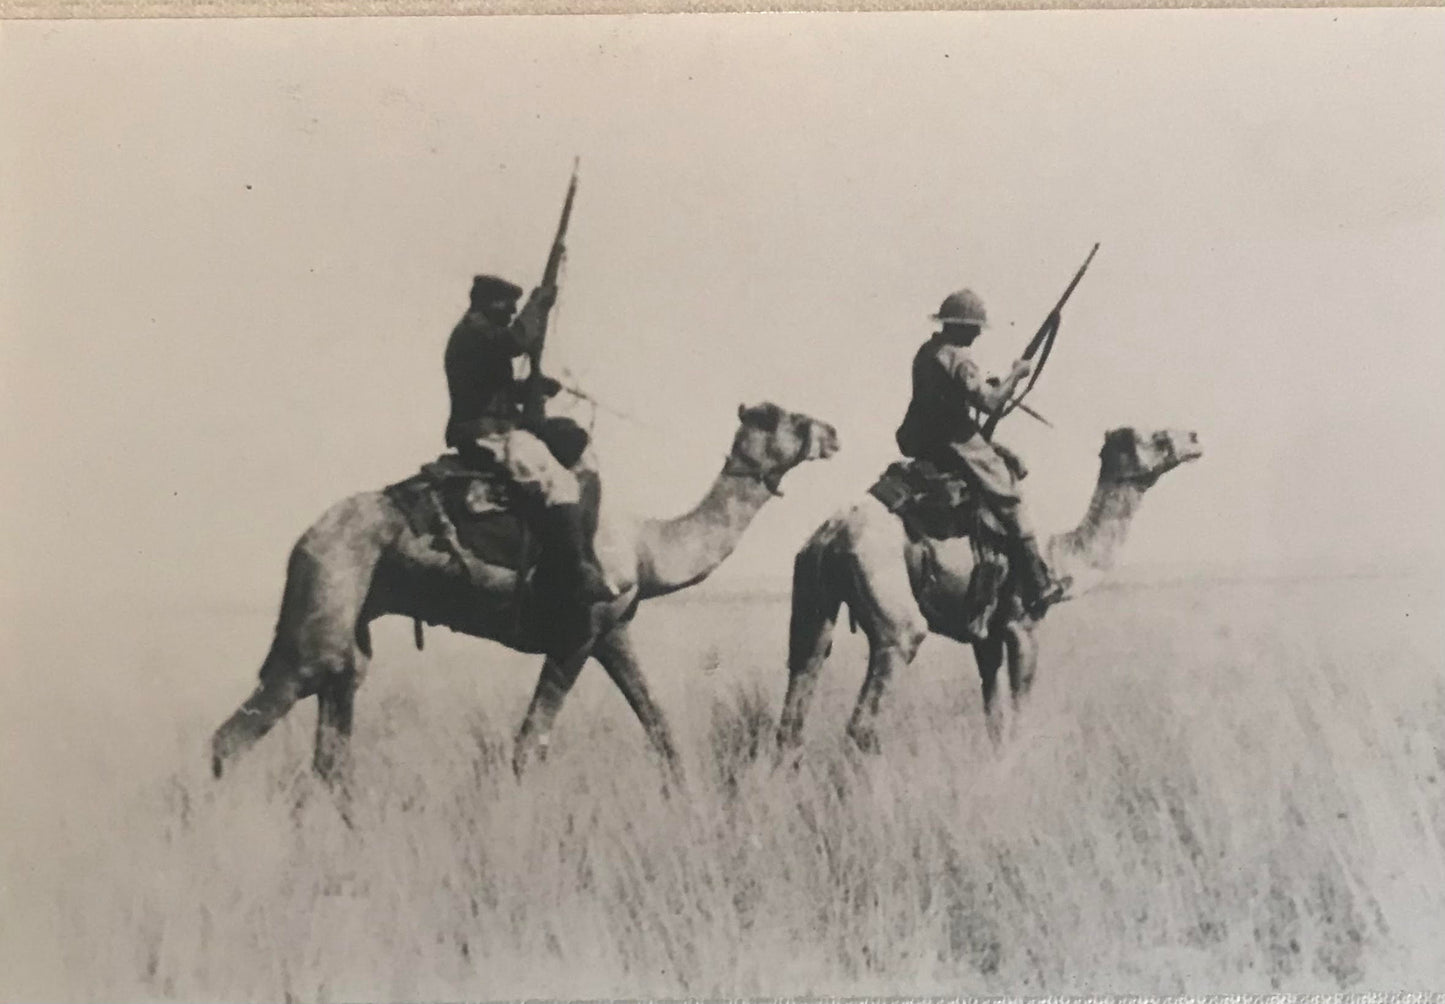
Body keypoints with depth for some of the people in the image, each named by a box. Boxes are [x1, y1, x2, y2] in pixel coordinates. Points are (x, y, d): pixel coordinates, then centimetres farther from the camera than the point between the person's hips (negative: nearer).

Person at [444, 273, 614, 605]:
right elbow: (518, 340, -29)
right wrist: (537, 304, -13)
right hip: (489, 435, -11)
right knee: (559, 484, -22)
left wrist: (534, 386, 9)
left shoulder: (478, 332, 21)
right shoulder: (474, 331, -11)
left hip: (490, 431, 11)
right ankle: (581, 576, -26)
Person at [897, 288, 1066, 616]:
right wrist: (1016, 374, -7)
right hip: (957, 444, -8)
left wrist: (988, 385, 17)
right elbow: (989, 402, -21)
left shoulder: (927, 352, 10)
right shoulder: (959, 359, -18)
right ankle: (1037, 587, 0)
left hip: (922, 442, 8)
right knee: (1011, 503, 1)